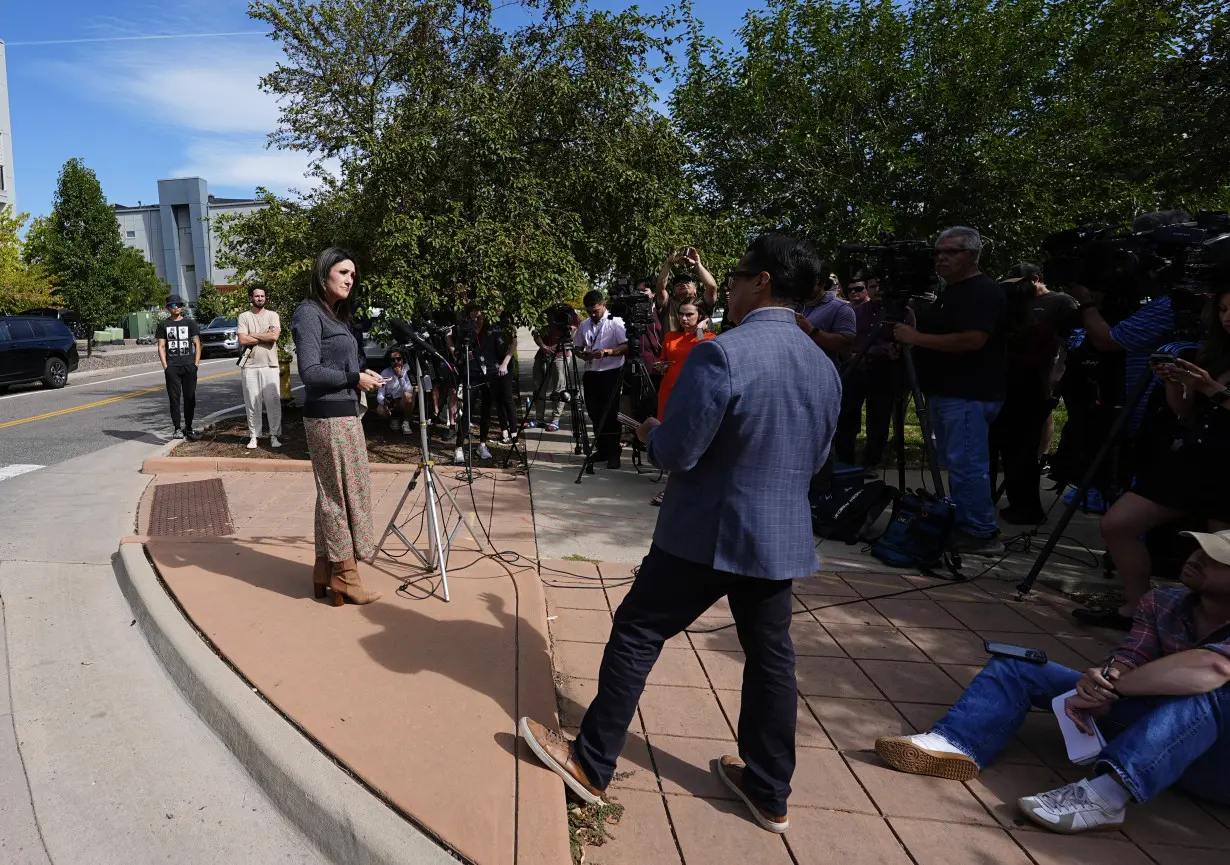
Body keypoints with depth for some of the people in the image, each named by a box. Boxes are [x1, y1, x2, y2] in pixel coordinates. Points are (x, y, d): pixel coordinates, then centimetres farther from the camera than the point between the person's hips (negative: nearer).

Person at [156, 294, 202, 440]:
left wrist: (196, 363, -3)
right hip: (172, 368, 0)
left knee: (190, 398, 4)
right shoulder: (163, 325, 10)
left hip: (189, 366, 1)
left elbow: (197, 343, 8)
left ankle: (188, 428, 13)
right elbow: (161, 346, 7)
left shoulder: (190, 323, 10)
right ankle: (177, 428, 1)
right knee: (174, 398, -2)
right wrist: (165, 365, -4)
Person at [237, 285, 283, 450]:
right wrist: (265, 336, -6)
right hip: (250, 366, 0)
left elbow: (274, 336, -10)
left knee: (273, 401, 0)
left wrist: (253, 334, -5)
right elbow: (242, 340, -7)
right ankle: (253, 436, 11)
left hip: (270, 365, 0)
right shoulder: (244, 316, 5)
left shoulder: (272, 315, 5)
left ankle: (275, 435, 7)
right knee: (252, 403, 4)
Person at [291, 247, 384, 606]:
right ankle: (344, 575, 7)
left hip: (342, 413, 10)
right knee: (342, 493, -3)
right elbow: (310, 372, -19)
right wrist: (355, 379, -12)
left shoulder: (336, 315, 17)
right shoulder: (309, 313, -11)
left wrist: (362, 372, 5)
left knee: (333, 493, 13)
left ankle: (326, 571, 22)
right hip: (330, 416, -10)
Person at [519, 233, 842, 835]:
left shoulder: (720, 353, -20)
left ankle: (591, 764, 21)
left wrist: (650, 433, 2)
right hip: (782, 536, 7)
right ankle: (769, 791, 30)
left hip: (706, 533, -7)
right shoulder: (825, 367, 5)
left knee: (636, 634, 8)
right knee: (770, 656, 16)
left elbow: (676, 453, -19)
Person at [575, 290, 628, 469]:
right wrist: (583, 354, -5)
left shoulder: (615, 322, -6)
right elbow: (578, 348, 18)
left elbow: (626, 346, -12)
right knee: (594, 414, 11)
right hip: (591, 373, 6)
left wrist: (607, 351, -25)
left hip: (611, 373, -6)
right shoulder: (584, 325, 11)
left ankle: (613, 454, 1)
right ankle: (601, 450, 23)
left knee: (610, 415, -5)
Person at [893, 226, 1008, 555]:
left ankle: (982, 534, -1)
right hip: (946, 392, 11)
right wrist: (908, 332, 11)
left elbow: (973, 340, -25)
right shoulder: (950, 292, 19)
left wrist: (917, 338, -21)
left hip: (968, 396, -10)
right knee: (955, 464, 14)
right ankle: (962, 527, 22)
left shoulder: (983, 291, -12)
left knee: (967, 466, -8)